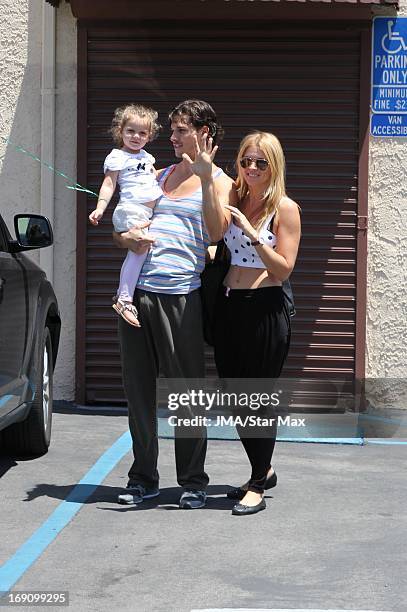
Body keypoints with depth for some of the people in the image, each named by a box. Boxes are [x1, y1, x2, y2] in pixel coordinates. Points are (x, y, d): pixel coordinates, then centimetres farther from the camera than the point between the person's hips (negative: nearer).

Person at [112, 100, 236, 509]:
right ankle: (143, 478, 16)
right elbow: (120, 232, 20)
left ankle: (193, 482, 9)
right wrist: (129, 238, -3)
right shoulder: (160, 176, 20)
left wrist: (205, 176, -18)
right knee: (138, 388, 6)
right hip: (137, 291, 5)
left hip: (180, 296, -5)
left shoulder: (219, 182, 5)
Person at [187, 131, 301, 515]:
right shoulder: (234, 199, 9)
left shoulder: (285, 208, -5)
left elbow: (283, 269, -9)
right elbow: (217, 231, -13)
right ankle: (263, 471, 30)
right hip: (228, 307, 6)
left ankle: (258, 486, 10)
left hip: (265, 309, -6)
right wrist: (206, 181, -23)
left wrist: (253, 234, -19)